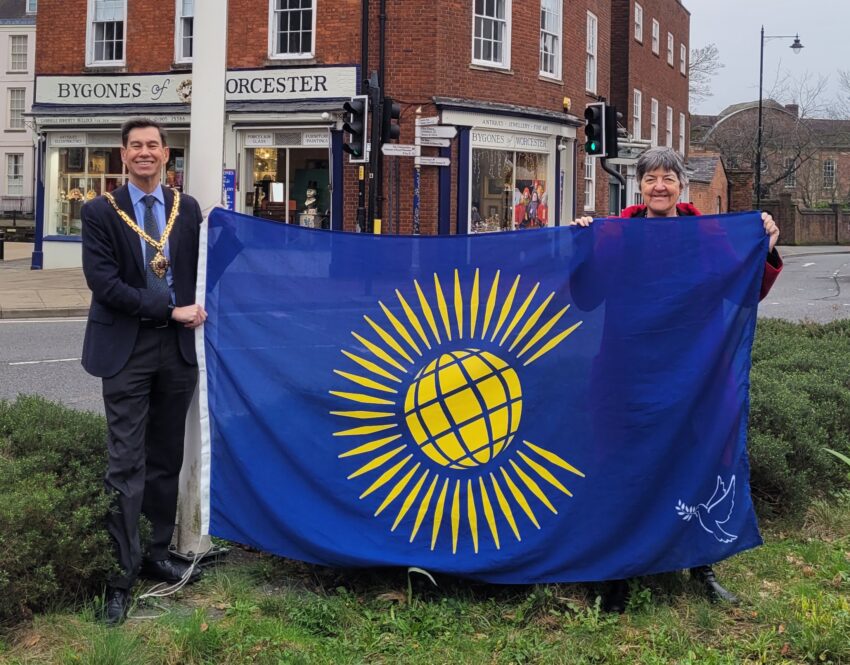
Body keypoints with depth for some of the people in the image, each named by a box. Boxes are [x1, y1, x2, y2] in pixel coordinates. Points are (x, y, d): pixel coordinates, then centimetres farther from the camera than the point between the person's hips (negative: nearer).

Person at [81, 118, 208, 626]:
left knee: (167, 459, 11)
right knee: (127, 464, -4)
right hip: (127, 350, -3)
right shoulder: (101, 213, -2)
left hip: (177, 346, 4)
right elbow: (104, 282, -12)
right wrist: (171, 311, -14)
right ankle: (122, 572, 3)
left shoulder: (188, 209, 8)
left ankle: (158, 554, 23)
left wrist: (195, 310, -5)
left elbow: (200, 269, 13)